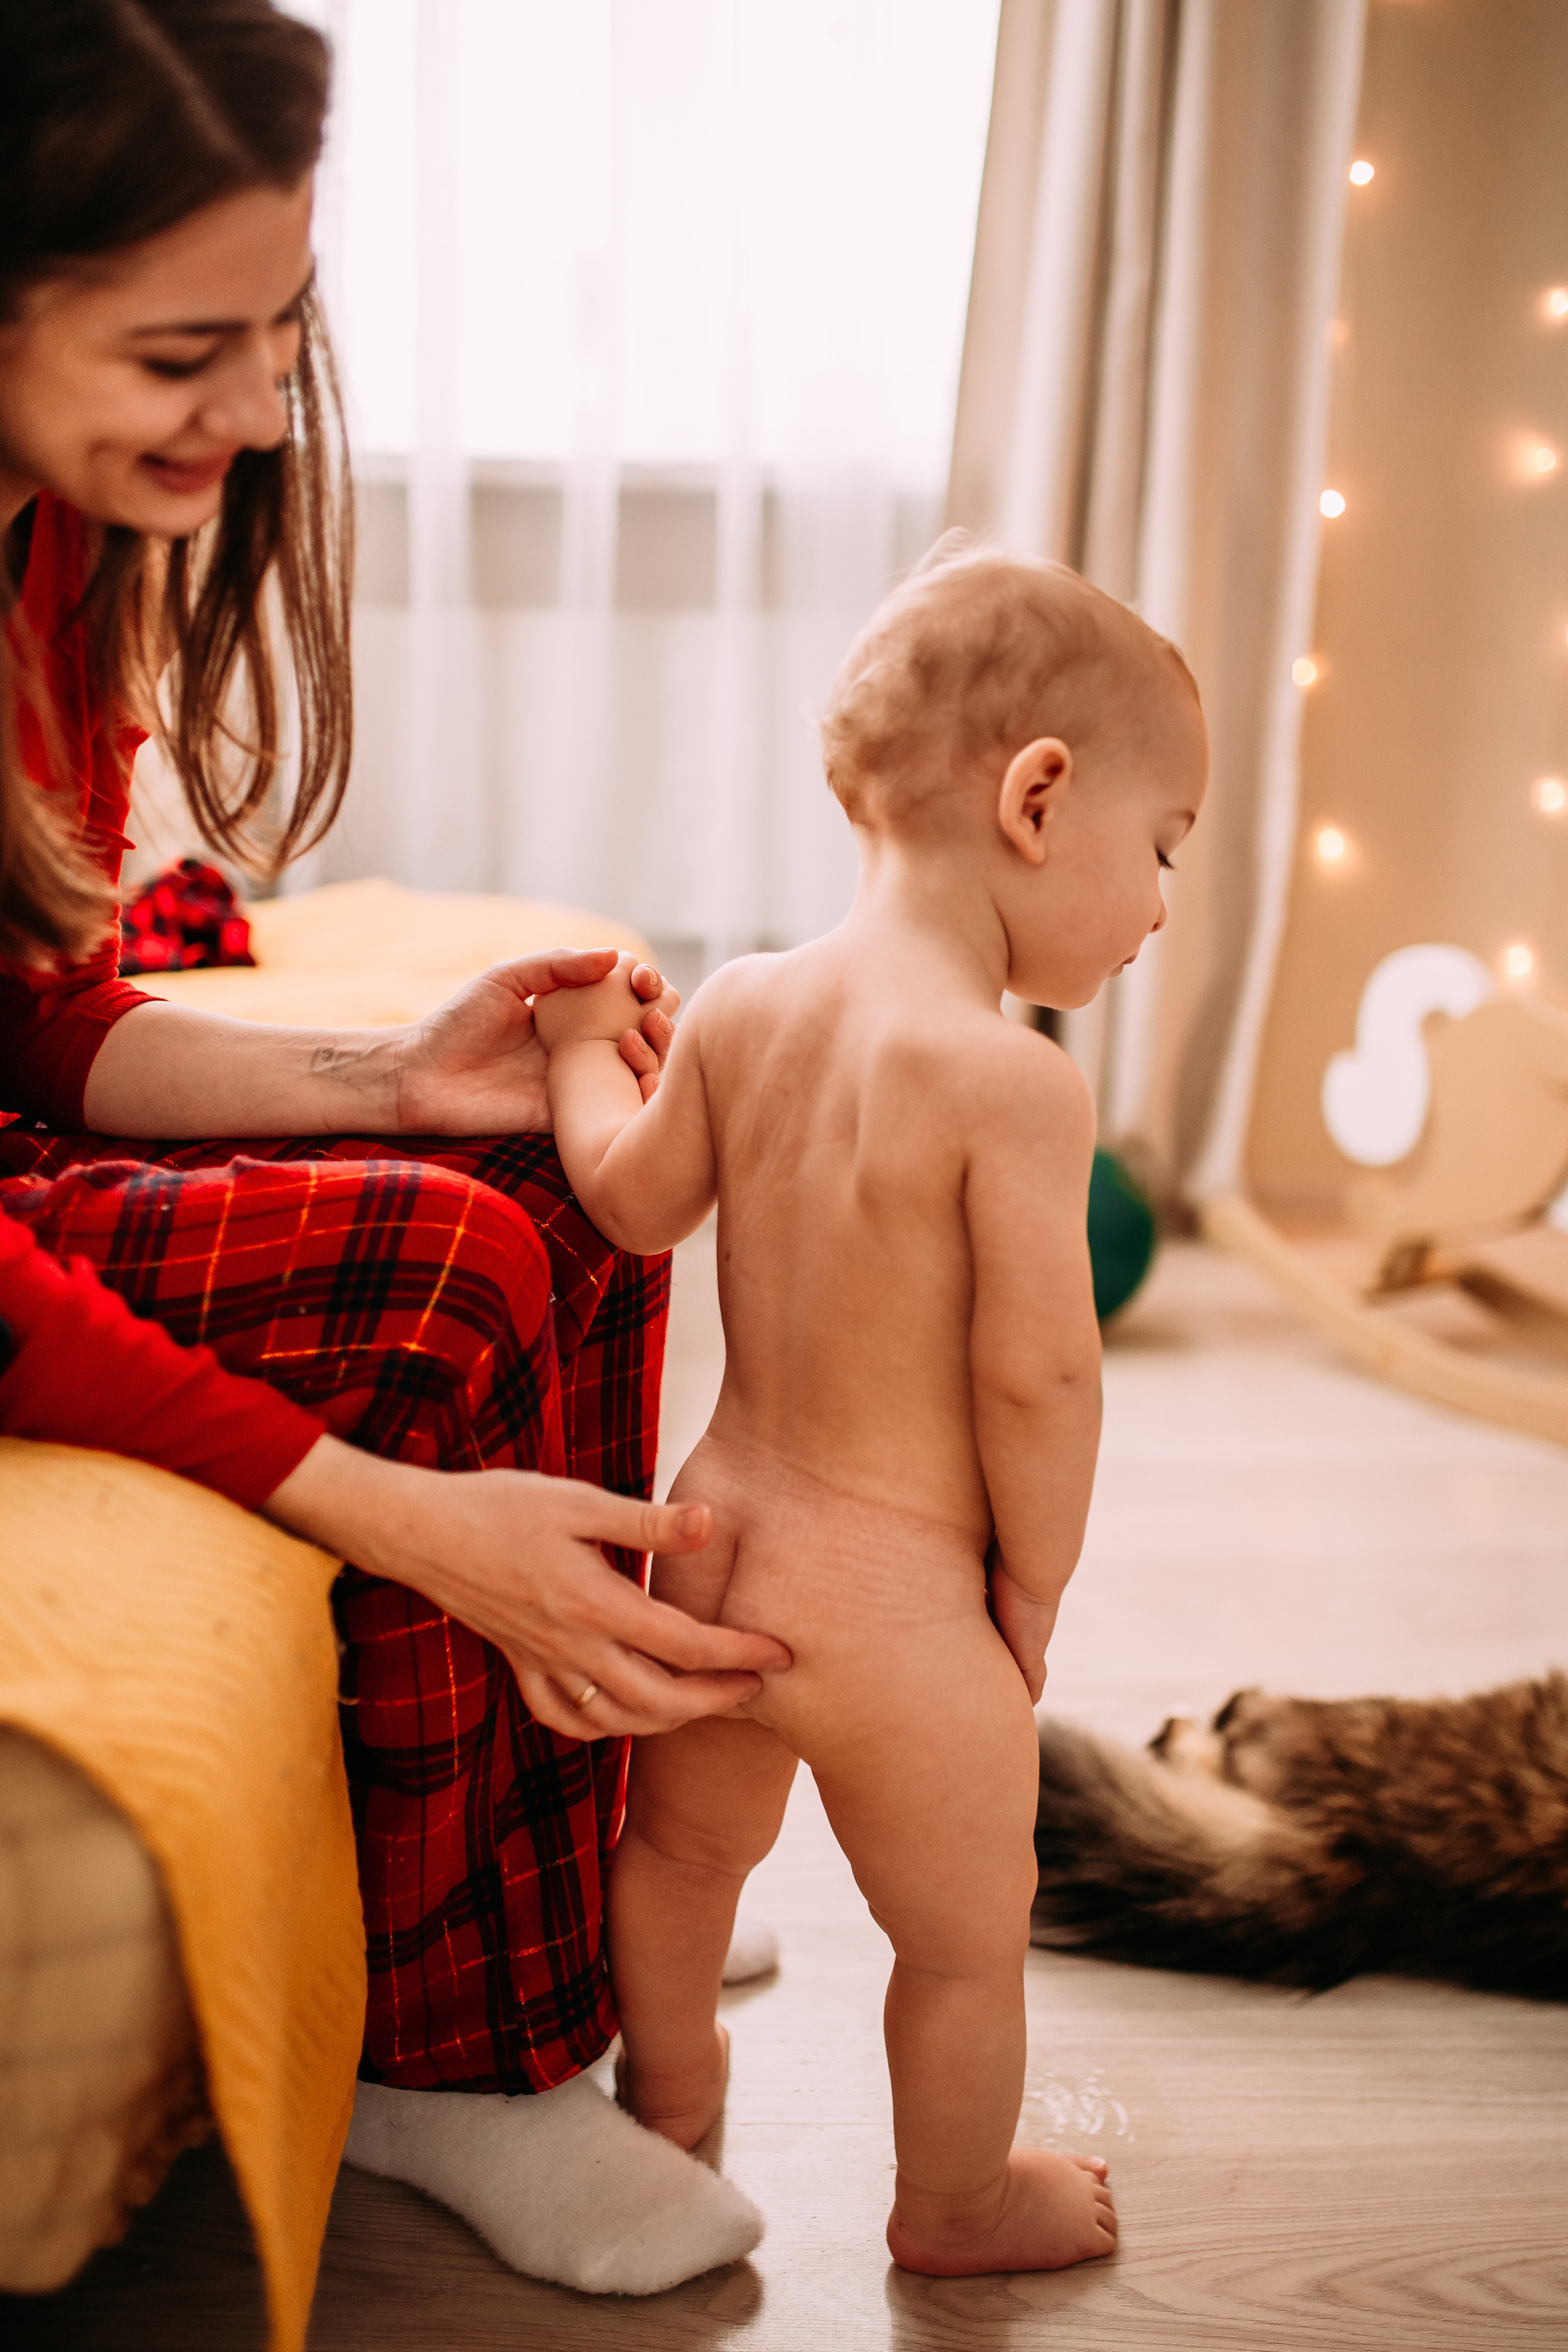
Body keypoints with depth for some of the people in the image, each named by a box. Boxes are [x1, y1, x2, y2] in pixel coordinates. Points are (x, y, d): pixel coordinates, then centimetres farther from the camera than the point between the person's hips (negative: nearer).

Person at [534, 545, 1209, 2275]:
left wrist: (585, 1054, 27)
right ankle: (954, 2209, 40)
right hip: (901, 1608, -7)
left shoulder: (740, 1007, -5)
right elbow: (1039, 1378, -22)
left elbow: (632, 1202, 9)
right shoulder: (1011, 1086, -24)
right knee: (966, 1944, 19)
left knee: (686, 1842, 31)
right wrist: (1033, 1586, -6)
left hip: (715, 1536, 7)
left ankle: (667, 2087, 56)